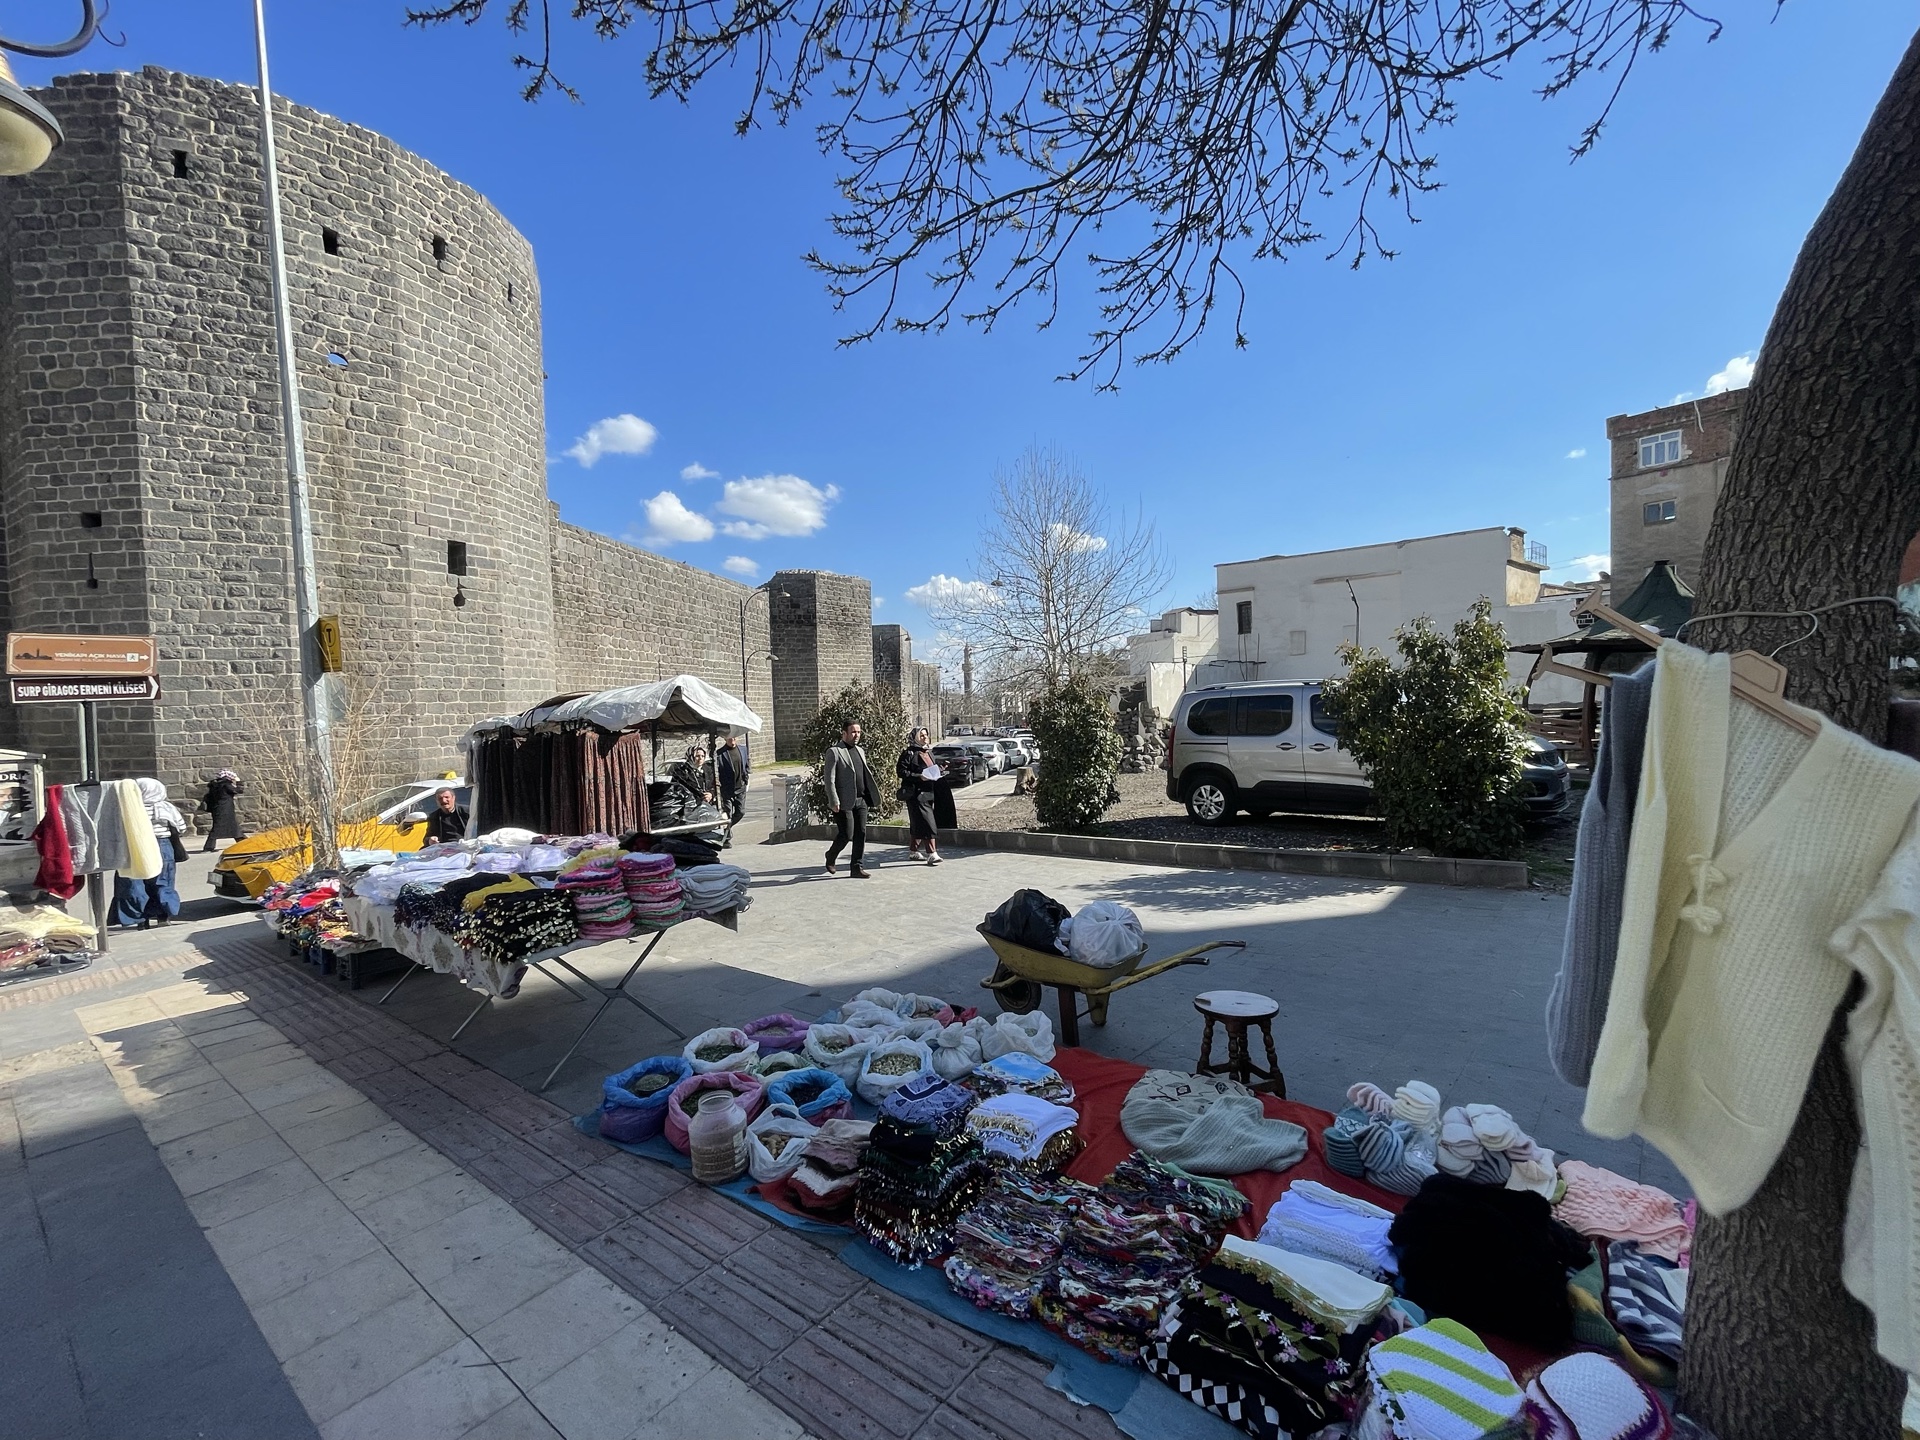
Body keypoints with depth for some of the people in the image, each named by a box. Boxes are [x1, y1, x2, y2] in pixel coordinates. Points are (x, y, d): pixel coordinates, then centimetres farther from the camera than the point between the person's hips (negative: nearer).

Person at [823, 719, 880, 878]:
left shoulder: (860, 751, 17)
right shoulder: (834, 752, -7)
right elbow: (829, 779, -11)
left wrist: (872, 796, 11)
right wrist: (834, 802, -16)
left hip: (861, 800, 7)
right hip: (844, 802, -7)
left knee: (861, 834, 4)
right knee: (846, 834, -4)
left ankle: (857, 867, 11)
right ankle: (831, 856, 23)